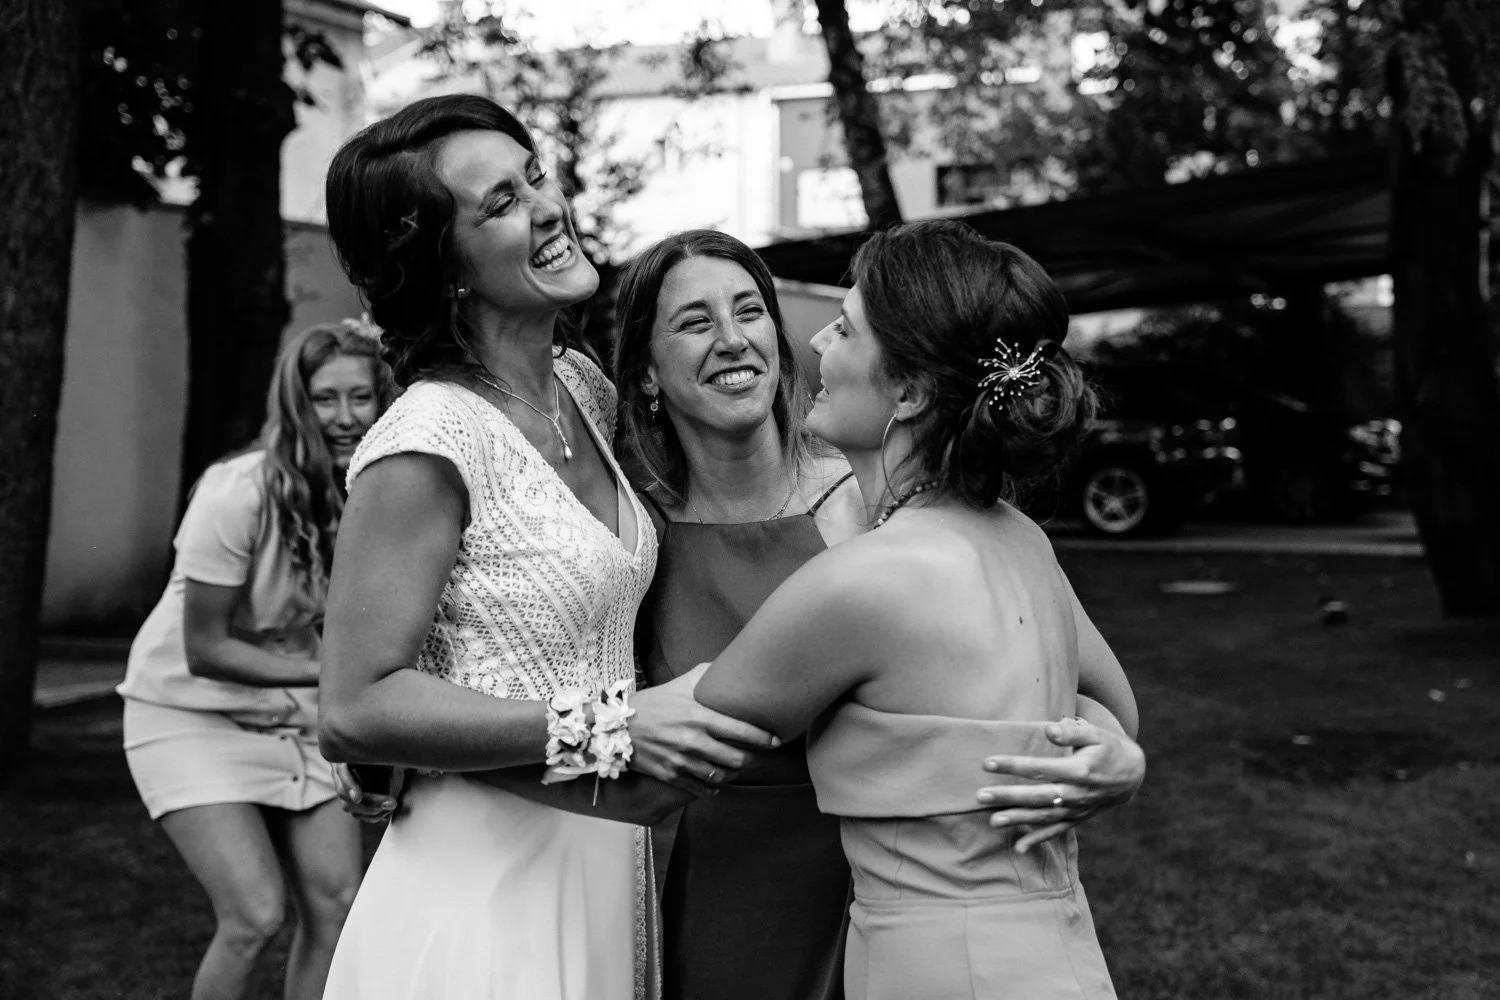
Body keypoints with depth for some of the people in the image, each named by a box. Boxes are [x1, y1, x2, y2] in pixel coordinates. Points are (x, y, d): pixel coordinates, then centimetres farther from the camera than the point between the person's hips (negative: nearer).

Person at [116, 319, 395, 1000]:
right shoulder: (239, 495, -25)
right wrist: (333, 670, -25)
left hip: (295, 718, 5)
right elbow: (205, 650, -20)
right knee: (255, 917, -13)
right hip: (193, 715, -5)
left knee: (336, 904, -1)